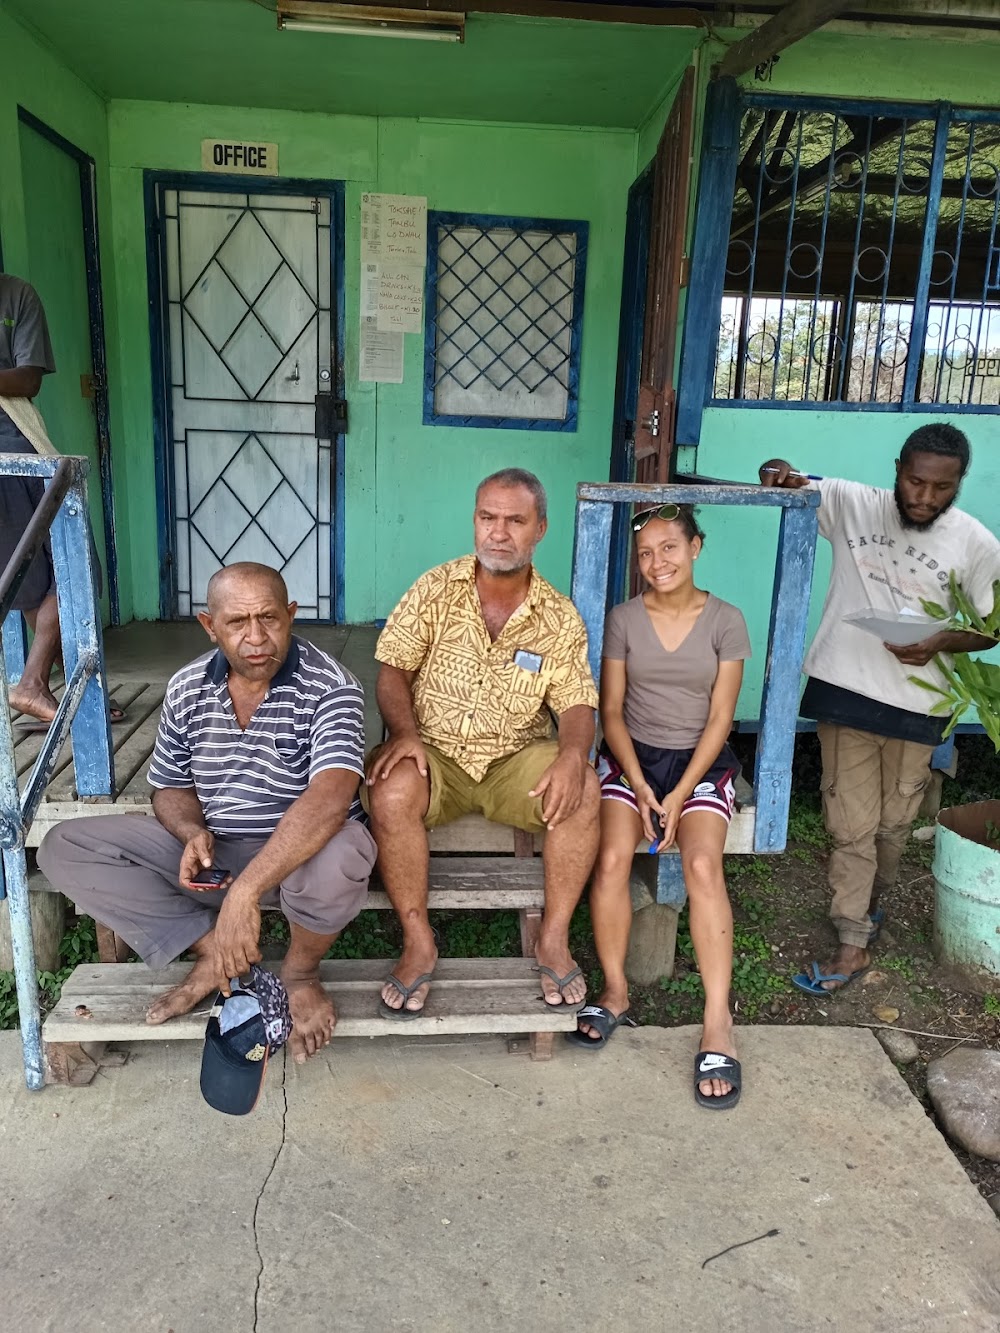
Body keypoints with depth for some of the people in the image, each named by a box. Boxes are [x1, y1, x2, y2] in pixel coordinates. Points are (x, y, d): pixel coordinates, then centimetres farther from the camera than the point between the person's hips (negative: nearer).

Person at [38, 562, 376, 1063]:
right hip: (213, 852, 5)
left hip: (300, 853, -4)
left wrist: (244, 891, -44)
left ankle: (301, 970, -5)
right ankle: (213, 951, -6)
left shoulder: (330, 687, -20)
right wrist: (193, 833, -14)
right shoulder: (187, 688, -2)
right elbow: (170, 787, 10)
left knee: (337, 857, -41)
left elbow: (329, 798, -35)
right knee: (63, 848, -7)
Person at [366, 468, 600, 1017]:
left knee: (582, 791, -28)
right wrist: (404, 732, -22)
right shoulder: (435, 590, -2)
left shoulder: (560, 616, 1)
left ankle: (554, 939, -8)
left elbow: (577, 703, -1)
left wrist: (574, 752, -24)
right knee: (391, 791, -33)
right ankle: (418, 944, -13)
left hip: (517, 758, 1)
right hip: (435, 752, -1)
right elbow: (394, 669, -2)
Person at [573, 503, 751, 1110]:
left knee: (703, 864, -27)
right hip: (632, 756, 1)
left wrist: (679, 796, -12)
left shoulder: (726, 621, -1)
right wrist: (640, 786, -11)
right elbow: (612, 711, 2)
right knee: (611, 859, -25)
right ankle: (615, 993, -6)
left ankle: (719, 1023, -20)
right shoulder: (624, 619, 2)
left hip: (701, 762, -1)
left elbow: (719, 719, -3)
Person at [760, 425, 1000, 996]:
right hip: (845, 691, -1)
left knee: (894, 822, 16)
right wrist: (778, 472, -23)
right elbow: (783, 478, 2)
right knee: (852, 825, 3)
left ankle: (873, 901, 44)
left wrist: (940, 643, -15)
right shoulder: (853, 503, -5)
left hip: (916, 705, 1)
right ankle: (853, 943, 14)